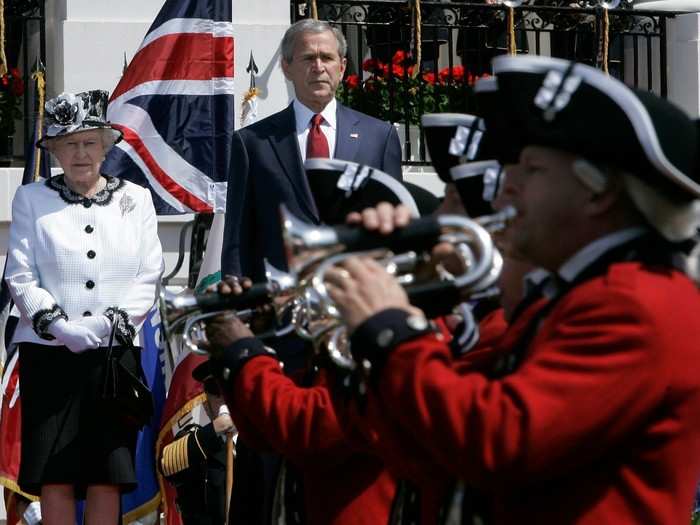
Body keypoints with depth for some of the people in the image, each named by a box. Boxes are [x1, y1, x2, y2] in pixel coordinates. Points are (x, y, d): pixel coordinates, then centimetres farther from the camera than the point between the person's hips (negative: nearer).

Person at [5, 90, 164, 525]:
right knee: (54, 474, -3)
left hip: (116, 354, 1)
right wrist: (60, 326, -14)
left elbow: (148, 280, 4)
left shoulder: (135, 199, 10)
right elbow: (20, 278, 1)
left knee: (108, 473, -1)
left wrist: (112, 321, -12)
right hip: (49, 354, -1)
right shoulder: (32, 199, 7)